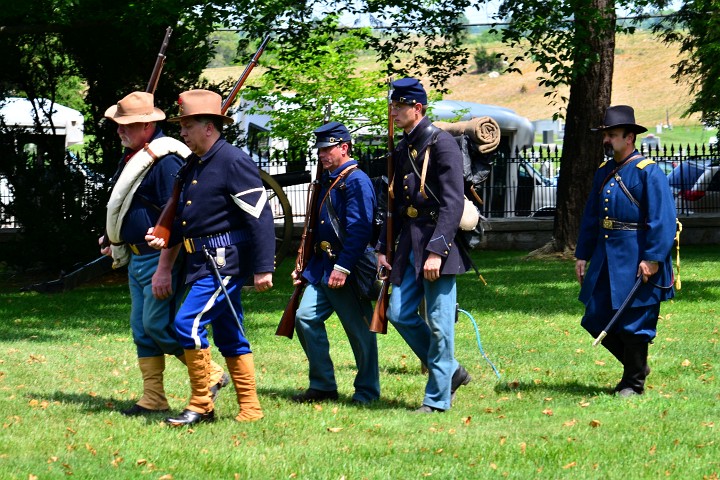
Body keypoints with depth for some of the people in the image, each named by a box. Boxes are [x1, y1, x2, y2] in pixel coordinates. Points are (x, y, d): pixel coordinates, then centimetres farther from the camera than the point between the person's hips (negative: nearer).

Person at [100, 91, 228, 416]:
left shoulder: (165, 160, -20)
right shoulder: (132, 156, 12)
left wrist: (164, 270, -26)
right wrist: (114, 239, 23)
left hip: (161, 259, -10)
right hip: (137, 258, 10)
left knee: (157, 324, -11)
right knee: (141, 328, 9)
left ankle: (212, 375, 4)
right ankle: (153, 399, 13)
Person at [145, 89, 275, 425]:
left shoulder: (234, 161, -14)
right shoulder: (193, 165, 14)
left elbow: (260, 215, -17)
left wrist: (263, 268, -21)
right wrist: (165, 237, 5)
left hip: (226, 262, -10)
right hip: (203, 262, 10)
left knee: (188, 323, -16)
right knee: (229, 336, 12)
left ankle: (200, 406, -8)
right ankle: (250, 408, 17)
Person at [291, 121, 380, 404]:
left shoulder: (356, 180, -12)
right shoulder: (327, 181, 16)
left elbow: (359, 229, -20)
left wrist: (343, 267, -24)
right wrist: (305, 267, 18)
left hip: (349, 269, -9)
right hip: (322, 268, 9)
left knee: (359, 330, 0)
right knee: (305, 317, 0)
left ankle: (367, 391, 11)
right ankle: (322, 386, 8)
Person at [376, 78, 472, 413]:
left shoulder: (441, 144, -11)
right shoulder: (402, 150, 15)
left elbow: (453, 203, -17)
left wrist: (436, 251, -23)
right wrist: (382, 248, 15)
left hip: (438, 240, -8)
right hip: (409, 244, 8)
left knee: (439, 323, -3)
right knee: (399, 313, 4)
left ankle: (438, 397, 4)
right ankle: (451, 371, 18)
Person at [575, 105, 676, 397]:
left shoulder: (647, 172, -11)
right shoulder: (604, 172, 12)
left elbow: (663, 219, -16)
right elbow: (591, 217, 19)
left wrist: (652, 259, -20)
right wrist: (582, 255, 14)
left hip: (636, 261, -8)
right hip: (606, 259, 8)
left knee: (635, 322, -1)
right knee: (597, 319, 8)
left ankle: (633, 382, 11)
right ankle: (636, 365, 27)